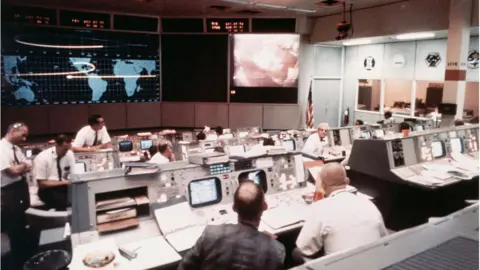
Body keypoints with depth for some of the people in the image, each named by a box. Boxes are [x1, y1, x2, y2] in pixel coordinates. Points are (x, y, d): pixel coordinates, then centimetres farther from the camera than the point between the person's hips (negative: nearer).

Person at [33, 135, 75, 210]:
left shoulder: (69, 154, -3)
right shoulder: (42, 158, -15)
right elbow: (41, 184, -14)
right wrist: (63, 182, -21)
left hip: (64, 187, 4)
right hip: (48, 189, -4)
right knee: (62, 200, -35)